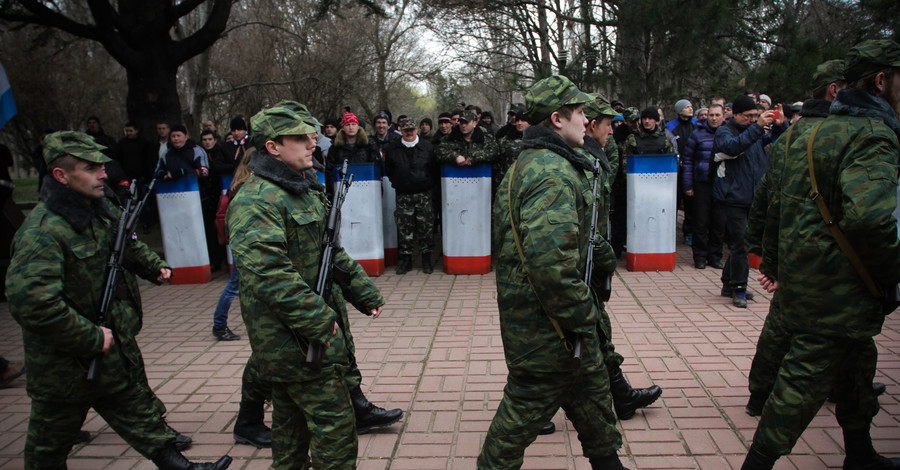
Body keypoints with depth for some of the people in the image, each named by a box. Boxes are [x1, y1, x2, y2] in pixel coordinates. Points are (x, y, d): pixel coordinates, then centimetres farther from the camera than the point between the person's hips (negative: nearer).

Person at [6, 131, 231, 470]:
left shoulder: (100, 212, 2)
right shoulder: (42, 231, -26)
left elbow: (129, 245, 25)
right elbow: (32, 305, -35)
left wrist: (154, 266, 11)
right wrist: (92, 338, -27)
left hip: (111, 350, 8)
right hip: (65, 363, -8)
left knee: (138, 412, 19)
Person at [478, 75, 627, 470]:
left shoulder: (528, 164, 12)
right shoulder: (554, 174, -24)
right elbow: (550, 262, -32)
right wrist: (581, 316, -20)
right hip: (546, 324, -11)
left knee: (591, 386, 25)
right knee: (528, 406, 6)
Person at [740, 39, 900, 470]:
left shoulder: (810, 134, 13)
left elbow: (778, 206, 19)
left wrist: (776, 261, 26)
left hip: (801, 277, 10)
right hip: (837, 290, -10)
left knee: (857, 363, 25)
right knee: (805, 378, -1)